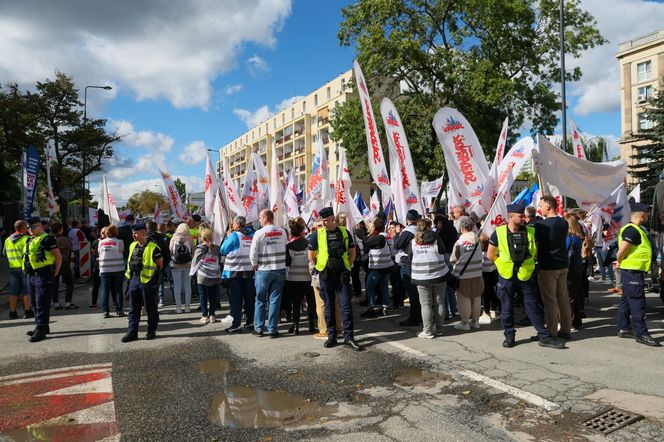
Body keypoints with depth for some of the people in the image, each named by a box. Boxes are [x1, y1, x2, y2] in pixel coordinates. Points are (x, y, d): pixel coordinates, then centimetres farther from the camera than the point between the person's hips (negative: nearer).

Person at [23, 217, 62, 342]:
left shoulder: (47, 239, -11)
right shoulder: (29, 240, 16)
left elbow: (58, 257, -13)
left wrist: (54, 274, -11)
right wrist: (27, 271, 17)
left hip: (43, 276, -9)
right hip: (31, 275, 9)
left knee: (42, 304, -7)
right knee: (35, 303, 15)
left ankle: (41, 330, -4)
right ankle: (43, 327, 26)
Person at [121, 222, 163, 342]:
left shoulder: (152, 247, -13)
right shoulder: (132, 246, 8)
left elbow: (160, 264, -6)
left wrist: (152, 274, 2)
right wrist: (131, 274, 14)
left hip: (147, 281, -6)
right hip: (134, 280, 7)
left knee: (150, 308, 6)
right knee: (134, 308, 10)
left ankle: (152, 331, 18)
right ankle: (132, 332, 16)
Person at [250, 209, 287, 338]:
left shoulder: (259, 233, -10)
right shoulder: (282, 231, 0)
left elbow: (253, 253, -9)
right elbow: (286, 249, 5)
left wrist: (255, 266, 7)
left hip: (264, 270, -2)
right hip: (280, 269, 3)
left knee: (260, 300, 11)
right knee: (275, 300, 7)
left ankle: (258, 328, 18)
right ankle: (272, 329, 10)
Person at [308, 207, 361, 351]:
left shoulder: (344, 232, 3)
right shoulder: (317, 234, -1)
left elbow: (352, 252, 14)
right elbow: (311, 256, 7)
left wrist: (346, 266, 6)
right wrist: (322, 266, 5)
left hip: (342, 275, 0)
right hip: (326, 276, 0)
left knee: (346, 305, -1)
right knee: (329, 306, 8)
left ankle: (349, 336, 7)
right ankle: (331, 336, 19)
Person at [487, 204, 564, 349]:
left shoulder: (530, 232, -2)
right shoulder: (499, 233, -8)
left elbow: (535, 251, 14)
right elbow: (490, 255, 3)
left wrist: (526, 262, 9)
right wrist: (503, 264, 4)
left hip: (526, 275, 1)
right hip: (507, 276, -1)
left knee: (533, 307, 7)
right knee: (507, 308, 9)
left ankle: (544, 336, 16)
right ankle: (509, 336, 23)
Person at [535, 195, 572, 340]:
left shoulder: (540, 225, -14)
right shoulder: (564, 223, 5)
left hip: (547, 267, -6)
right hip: (563, 265, 7)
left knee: (550, 301, -1)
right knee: (563, 298, 13)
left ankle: (551, 333, 5)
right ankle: (566, 331, 21)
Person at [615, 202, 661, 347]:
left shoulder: (637, 229, 16)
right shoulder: (632, 230, -18)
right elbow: (622, 250, -27)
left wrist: (620, 262, 14)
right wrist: (619, 262, -10)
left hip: (634, 271, 11)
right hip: (632, 271, -11)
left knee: (627, 300, 15)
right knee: (637, 303, -6)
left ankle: (624, 328, 23)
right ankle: (641, 334, -1)